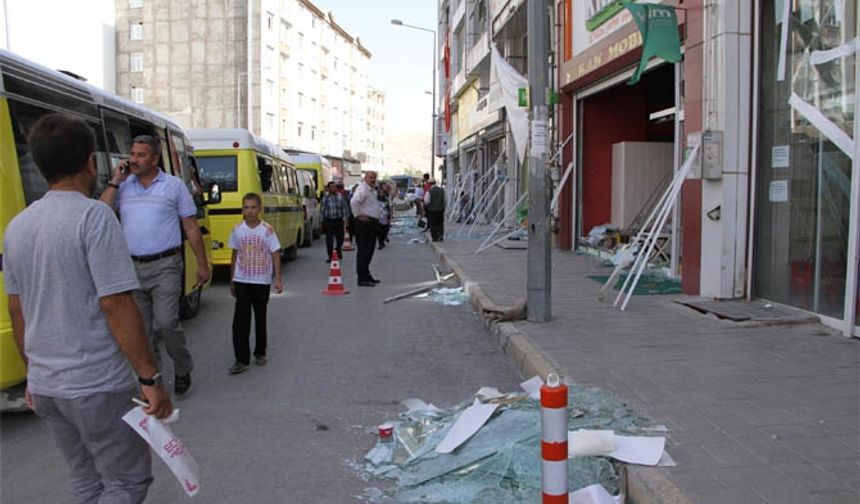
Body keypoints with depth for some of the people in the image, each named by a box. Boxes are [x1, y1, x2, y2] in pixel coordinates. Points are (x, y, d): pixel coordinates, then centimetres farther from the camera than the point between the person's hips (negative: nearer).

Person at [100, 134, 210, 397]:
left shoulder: (174, 185, 1)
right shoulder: (123, 186, 9)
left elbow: (191, 227, 2)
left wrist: (202, 264, 1)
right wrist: (115, 181, -5)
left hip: (164, 266, -4)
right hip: (133, 267, 4)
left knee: (166, 322, -13)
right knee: (142, 328, 8)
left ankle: (183, 370, 10)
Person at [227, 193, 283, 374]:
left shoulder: (267, 230, -6)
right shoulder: (237, 230, 0)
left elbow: (275, 255, -3)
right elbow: (234, 256, 8)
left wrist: (278, 279, -9)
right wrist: (231, 281, 10)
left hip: (262, 281, -1)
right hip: (242, 281, 1)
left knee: (260, 318, 11)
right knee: (240, 320, -5)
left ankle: (260, 353, 27)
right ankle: (241, 359, -1)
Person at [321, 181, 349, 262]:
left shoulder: (341, 196, 1)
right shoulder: (325, 198, 4)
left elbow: (345, 207, 3)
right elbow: (323, 209, 9)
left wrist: (345, 217, -5)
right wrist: (322, 221, 7)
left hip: (338, 220, 0)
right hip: (328, 221, 0)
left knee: (340, 237, 6)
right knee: (329, 239, -4)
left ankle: (338, 251, 34)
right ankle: (329, 255, 5)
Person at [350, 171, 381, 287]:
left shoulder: (372, 190, 17)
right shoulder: (362, 189, -14)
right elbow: (354, 201, -32)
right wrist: (358, 215, -23)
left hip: (373, 223, 10)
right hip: (365, 223, -10)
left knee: (369, 250, 16)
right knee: (363, 250, -8)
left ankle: (366, 275, 26)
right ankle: (362, 278, -6)